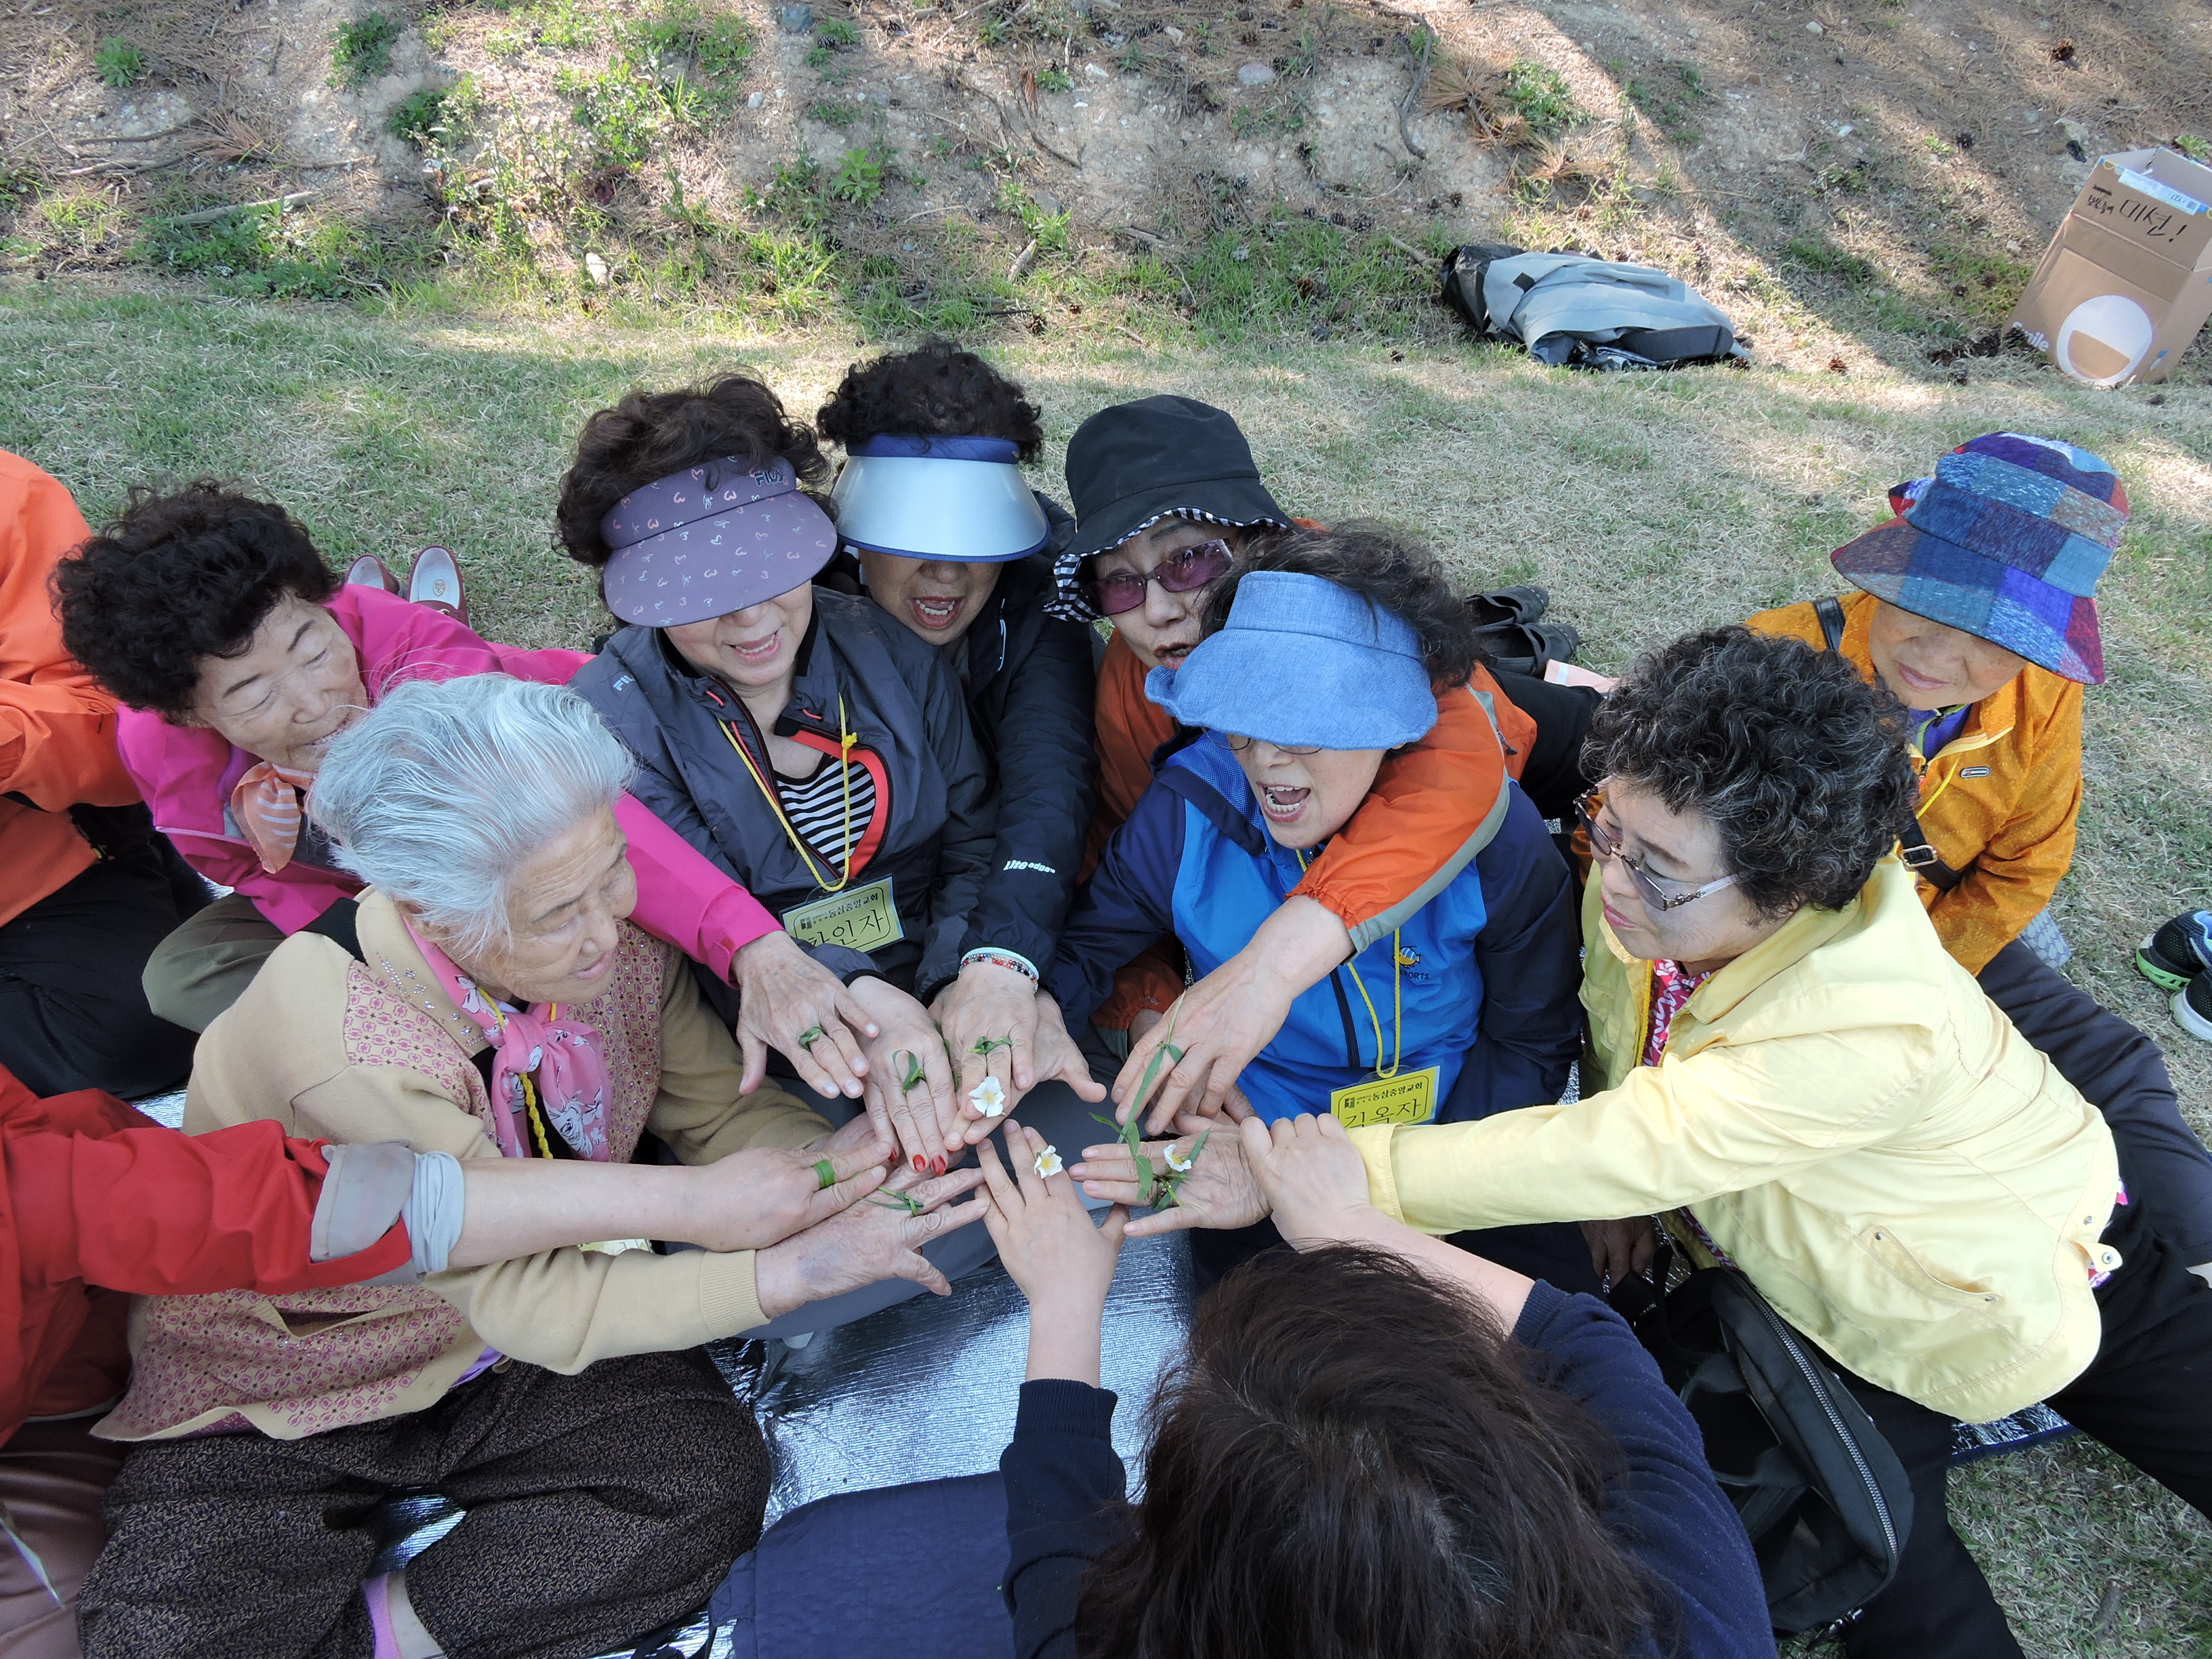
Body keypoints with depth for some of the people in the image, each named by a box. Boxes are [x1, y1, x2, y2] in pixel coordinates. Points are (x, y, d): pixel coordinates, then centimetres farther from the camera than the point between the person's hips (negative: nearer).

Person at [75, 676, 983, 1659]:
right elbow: (532, 1301, -28)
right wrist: (801, 1269, -35)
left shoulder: (616, 933, -17)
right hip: (288, 1388, -4)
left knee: (711, 1478, -19)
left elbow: (719, 1113, -5)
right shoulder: (347, 1051, -33)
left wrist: (826, 1161, -27)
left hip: (520, 1339, 4)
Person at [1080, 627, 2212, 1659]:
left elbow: (1616, 1154, -46)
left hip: (2014, 1271, -4)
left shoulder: (1875, 1031, -43)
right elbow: (1615, 1018, -1)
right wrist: (1618, 1165, -11)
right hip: (1828, 1270, 4)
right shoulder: (1648, 885, -25)